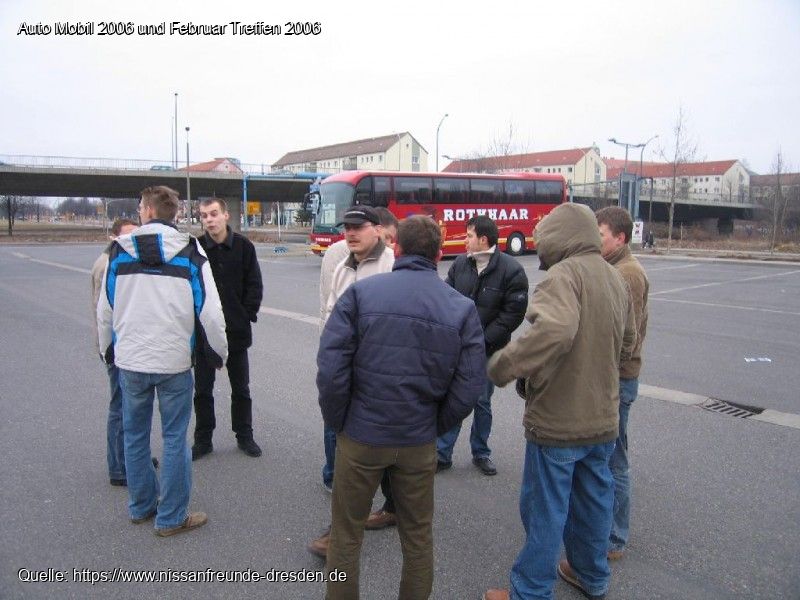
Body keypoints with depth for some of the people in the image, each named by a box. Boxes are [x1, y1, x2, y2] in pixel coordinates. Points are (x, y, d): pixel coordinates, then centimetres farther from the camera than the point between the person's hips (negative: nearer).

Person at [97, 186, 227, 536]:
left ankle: (141, 506, 31)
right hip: (174, 361, -2)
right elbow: (209, 313, -9)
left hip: (129, 361, 3)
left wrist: (108, 351, 21)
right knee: (174, 438, 6)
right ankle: (171, 517, 14)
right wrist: (219, 354, 5)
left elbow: (104, 310, 6)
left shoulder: (119, 252, 0)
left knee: (135, 435, 17)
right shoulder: (190, 254, -6)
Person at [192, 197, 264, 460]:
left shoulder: (243, 246, -4)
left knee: (241, 388, 13)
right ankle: (203, 439, 25)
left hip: (237, 331, 0)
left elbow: (254, 285, -1)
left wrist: (247, 315, -8)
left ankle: (244, 436, 28)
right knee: (203, 389, 10)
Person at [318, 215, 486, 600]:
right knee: (418, 537, 21)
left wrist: (337, 422, 0)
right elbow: (469, 387, -8)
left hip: (360, 435, -1)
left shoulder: (360, 292, -9)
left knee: (345, 535, 18)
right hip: (419, 442, 2)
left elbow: (330, 368, -15)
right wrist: (436, 427, 7)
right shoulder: (462, 308, -4)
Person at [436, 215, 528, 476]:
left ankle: (481, 453, 31)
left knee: (482, 403, 12)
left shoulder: (511, 270, -11)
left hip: (487, 350, -2)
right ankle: (442, 454, 18)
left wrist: (484, 339, -16)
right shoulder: (460, 263, 1)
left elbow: (514, 313, -13)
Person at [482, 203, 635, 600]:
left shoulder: (564, 273, -19)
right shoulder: (614, 276, 8)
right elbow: (627, 342, 17)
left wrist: (503, 366, -28)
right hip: (602, 418, 8)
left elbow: (554, 329, -38)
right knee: (594, 500, 22)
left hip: (558, 418, -8)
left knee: (545, 509, 5)